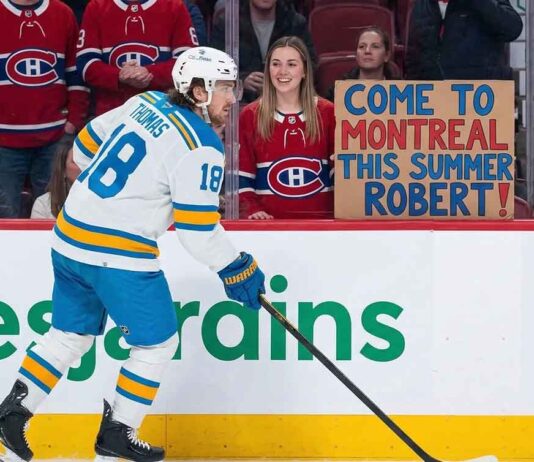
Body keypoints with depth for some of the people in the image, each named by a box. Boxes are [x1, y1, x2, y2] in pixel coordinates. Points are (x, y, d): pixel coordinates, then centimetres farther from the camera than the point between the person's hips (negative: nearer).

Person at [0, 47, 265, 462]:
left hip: (70, 239, 8)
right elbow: (198, 229, -17)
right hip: (119, 255, -8)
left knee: (70, 334, 21)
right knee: (158, 343, 9)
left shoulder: (146, 102, 7)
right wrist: (236, 269, -3)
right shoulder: (200, 147, -15)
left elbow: (87, 145, 18)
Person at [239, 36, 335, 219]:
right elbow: (241, 177, 5)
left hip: (320, 221, 0)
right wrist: (252, 210, -11)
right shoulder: (250, 116, 6)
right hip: (270, 221, 0)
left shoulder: (327, 113, 7)